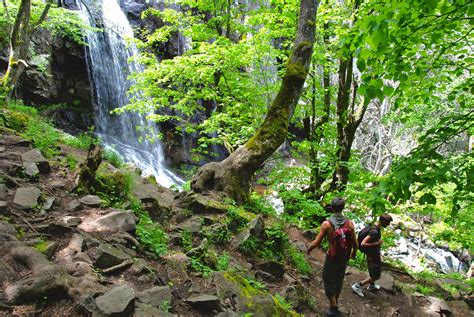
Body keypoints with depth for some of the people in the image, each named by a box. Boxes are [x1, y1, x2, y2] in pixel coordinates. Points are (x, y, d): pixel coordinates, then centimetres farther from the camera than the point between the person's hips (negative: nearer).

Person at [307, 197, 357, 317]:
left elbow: (316, 242, -17)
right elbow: (355, 243, -4)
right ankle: (335, 303, 42)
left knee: (329, 281, 16)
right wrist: (354, 252, 17)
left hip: (331, 258, -4)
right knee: (338, 281, 24)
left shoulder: (327, 224, -20)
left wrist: (309, 249, 4)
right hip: (344, 258, 4)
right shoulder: (349, 223, -12)